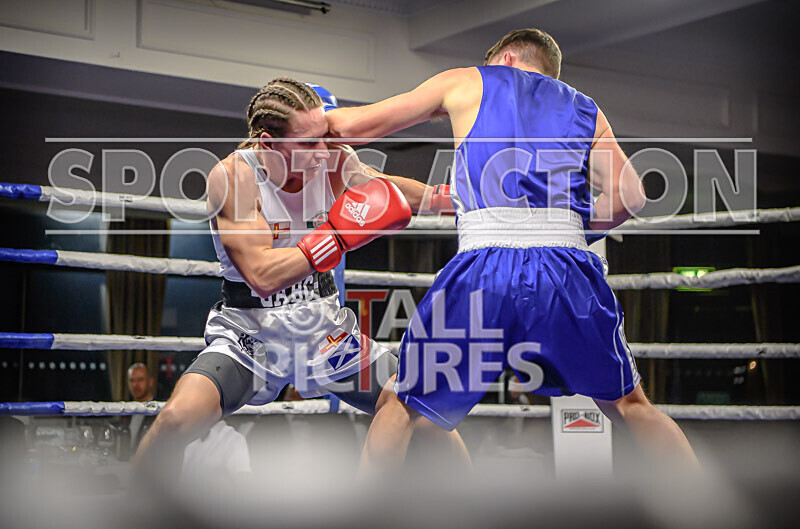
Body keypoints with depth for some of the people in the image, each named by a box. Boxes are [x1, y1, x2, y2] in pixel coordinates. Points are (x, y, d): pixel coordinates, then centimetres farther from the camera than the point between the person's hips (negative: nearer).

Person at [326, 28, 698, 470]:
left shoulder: (466, 83, 21)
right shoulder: (585, 109, 26)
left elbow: (358, 124, 22)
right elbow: (629, 195, 10)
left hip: (484, 272, -2)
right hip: (569, 269, 2)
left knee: (402, 406, 17)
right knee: (630, 407, 21)